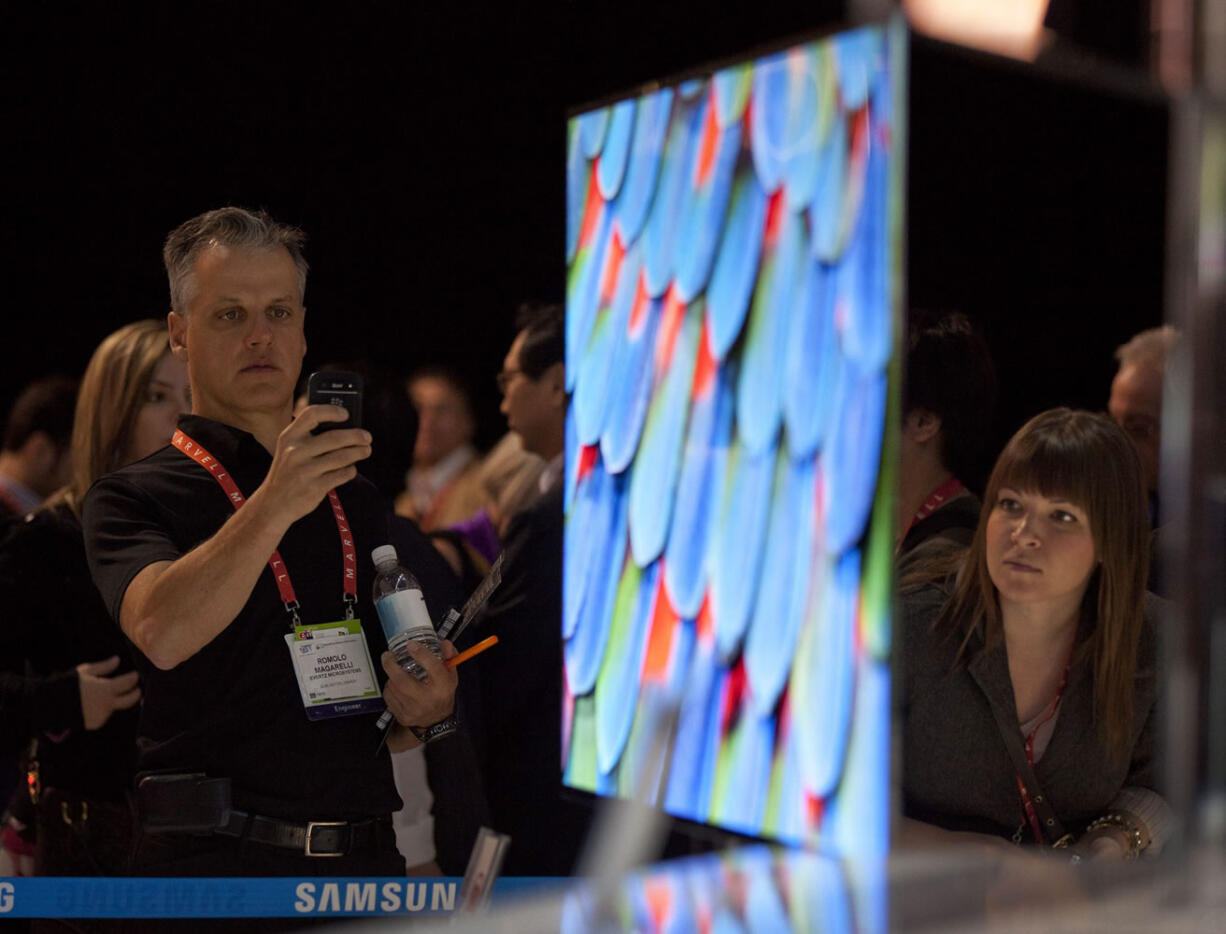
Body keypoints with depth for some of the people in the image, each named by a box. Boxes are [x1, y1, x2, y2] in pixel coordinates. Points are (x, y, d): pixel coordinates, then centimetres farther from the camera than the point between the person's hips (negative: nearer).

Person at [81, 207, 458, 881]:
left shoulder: (355, 500, 16)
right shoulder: (134, 497, -1)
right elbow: (162, 634, -22)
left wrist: (430, 708, -1)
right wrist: (275, 505, -34)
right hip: (212, 862, -4)